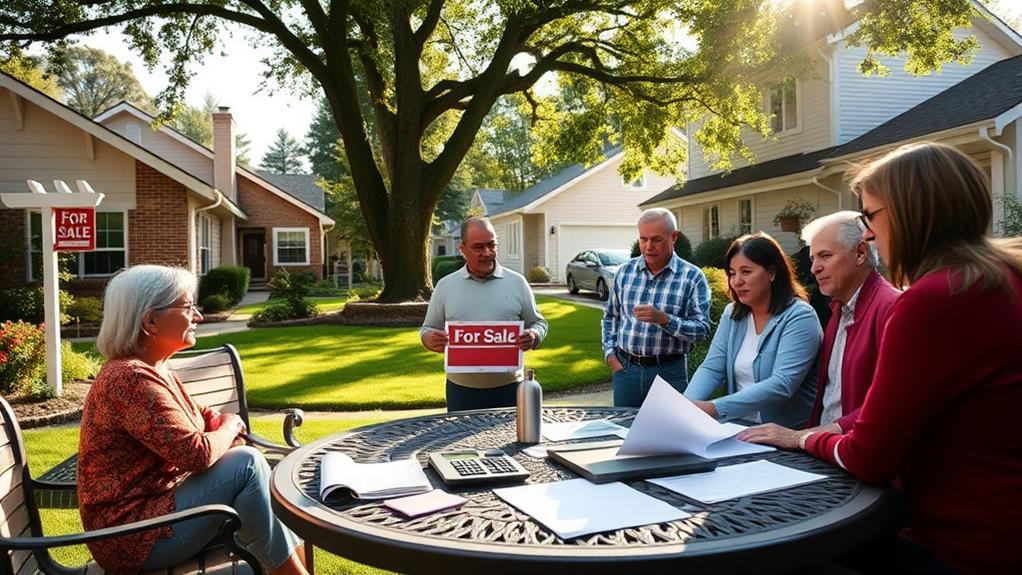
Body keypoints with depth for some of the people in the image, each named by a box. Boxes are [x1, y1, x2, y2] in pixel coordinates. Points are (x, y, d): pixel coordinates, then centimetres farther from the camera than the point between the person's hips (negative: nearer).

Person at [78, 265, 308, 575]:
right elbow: (196, 453, -27)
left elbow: (203, 418, 16)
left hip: (156, 503, 10)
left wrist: (225, 424, -7)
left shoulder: (153, 371, 9)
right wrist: (230, 428, -7)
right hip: (133, 538, -10)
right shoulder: (132, 379, -23)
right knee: (246, 464, -18)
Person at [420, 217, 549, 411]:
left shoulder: (517, 283, 4)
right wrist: (431, 339, -13)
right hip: (461, 389, 0)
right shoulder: (445, 286, 6)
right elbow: (427, 330, 11)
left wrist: (533, 337, -13)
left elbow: (538, 323, 10)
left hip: (507, 387, 0)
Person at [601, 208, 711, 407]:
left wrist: (663, 319, -25)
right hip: (625, 368, 3)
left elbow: (702, 328, -11)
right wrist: (610, 353, 4)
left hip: (669, 371, -3)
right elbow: (610, 316, 15)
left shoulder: (693, 277, -5)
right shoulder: (625, 271, 6)